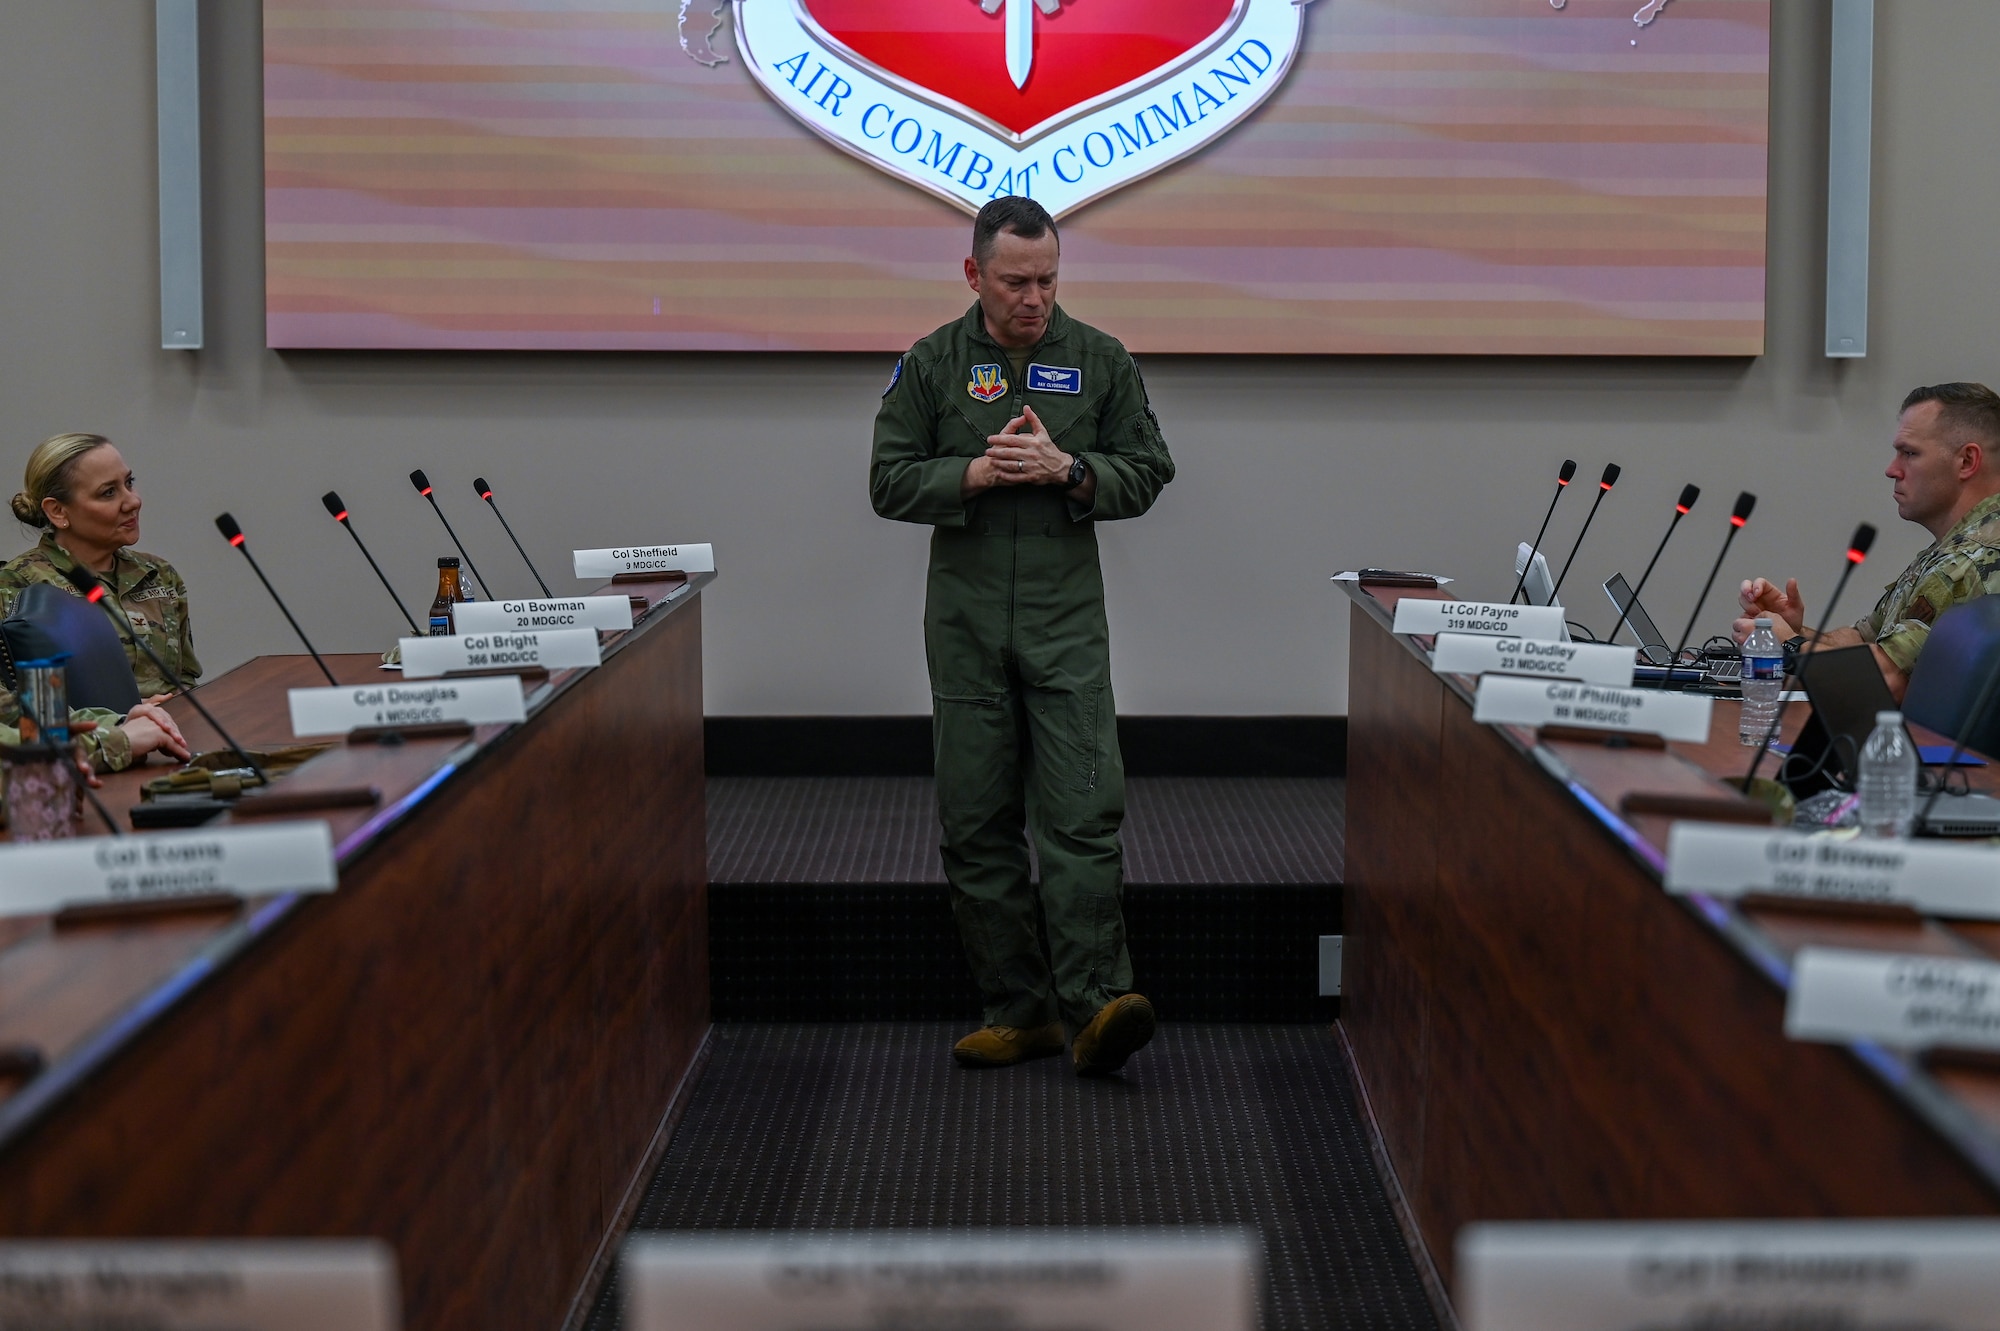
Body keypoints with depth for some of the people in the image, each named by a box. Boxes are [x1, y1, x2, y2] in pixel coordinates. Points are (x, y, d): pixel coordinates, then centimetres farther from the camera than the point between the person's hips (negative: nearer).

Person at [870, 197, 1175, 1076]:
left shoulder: (1101, 361, 4)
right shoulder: (930, 365, 4)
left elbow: (1145, 474, 4)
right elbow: (890, 482, 1)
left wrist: (1066, 468, -13)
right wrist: (978, 473, -14)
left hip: (1066, 621, -1)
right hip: (965, 624, 1)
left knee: (1082, 812, -11)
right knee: (977, 823, 3)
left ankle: (1093, 1008, -15)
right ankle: (1018, 1010, 12)